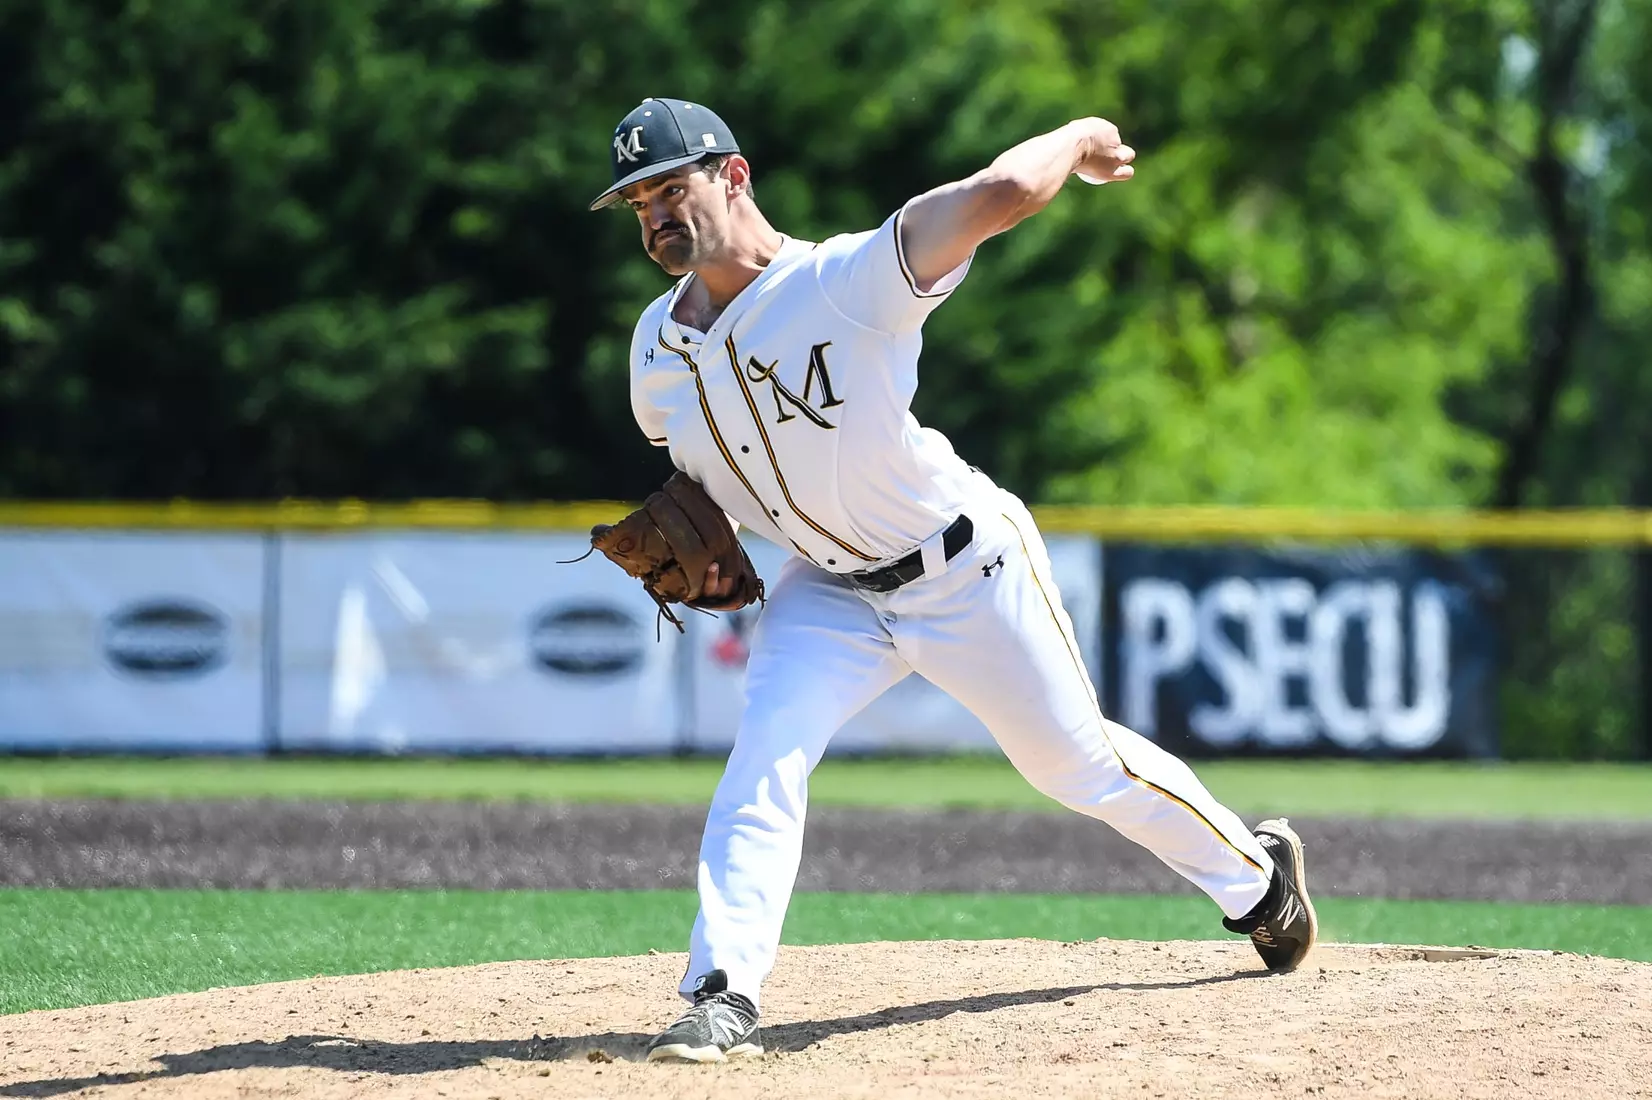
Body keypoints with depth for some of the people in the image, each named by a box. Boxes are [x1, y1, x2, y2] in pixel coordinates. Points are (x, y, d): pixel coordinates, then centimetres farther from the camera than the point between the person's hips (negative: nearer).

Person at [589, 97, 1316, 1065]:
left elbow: (1000, 196, -42)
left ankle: (1257, 873, 35)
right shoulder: (658, 347, -7)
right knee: (765, 758, -18)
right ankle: (726, 998, -17)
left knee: (1081, 767, 10)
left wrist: (1079, 139, -23)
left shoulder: (848, 280, -30)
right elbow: (689, 456, 17)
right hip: (832, 592, 4)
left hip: (967, 569, -4)